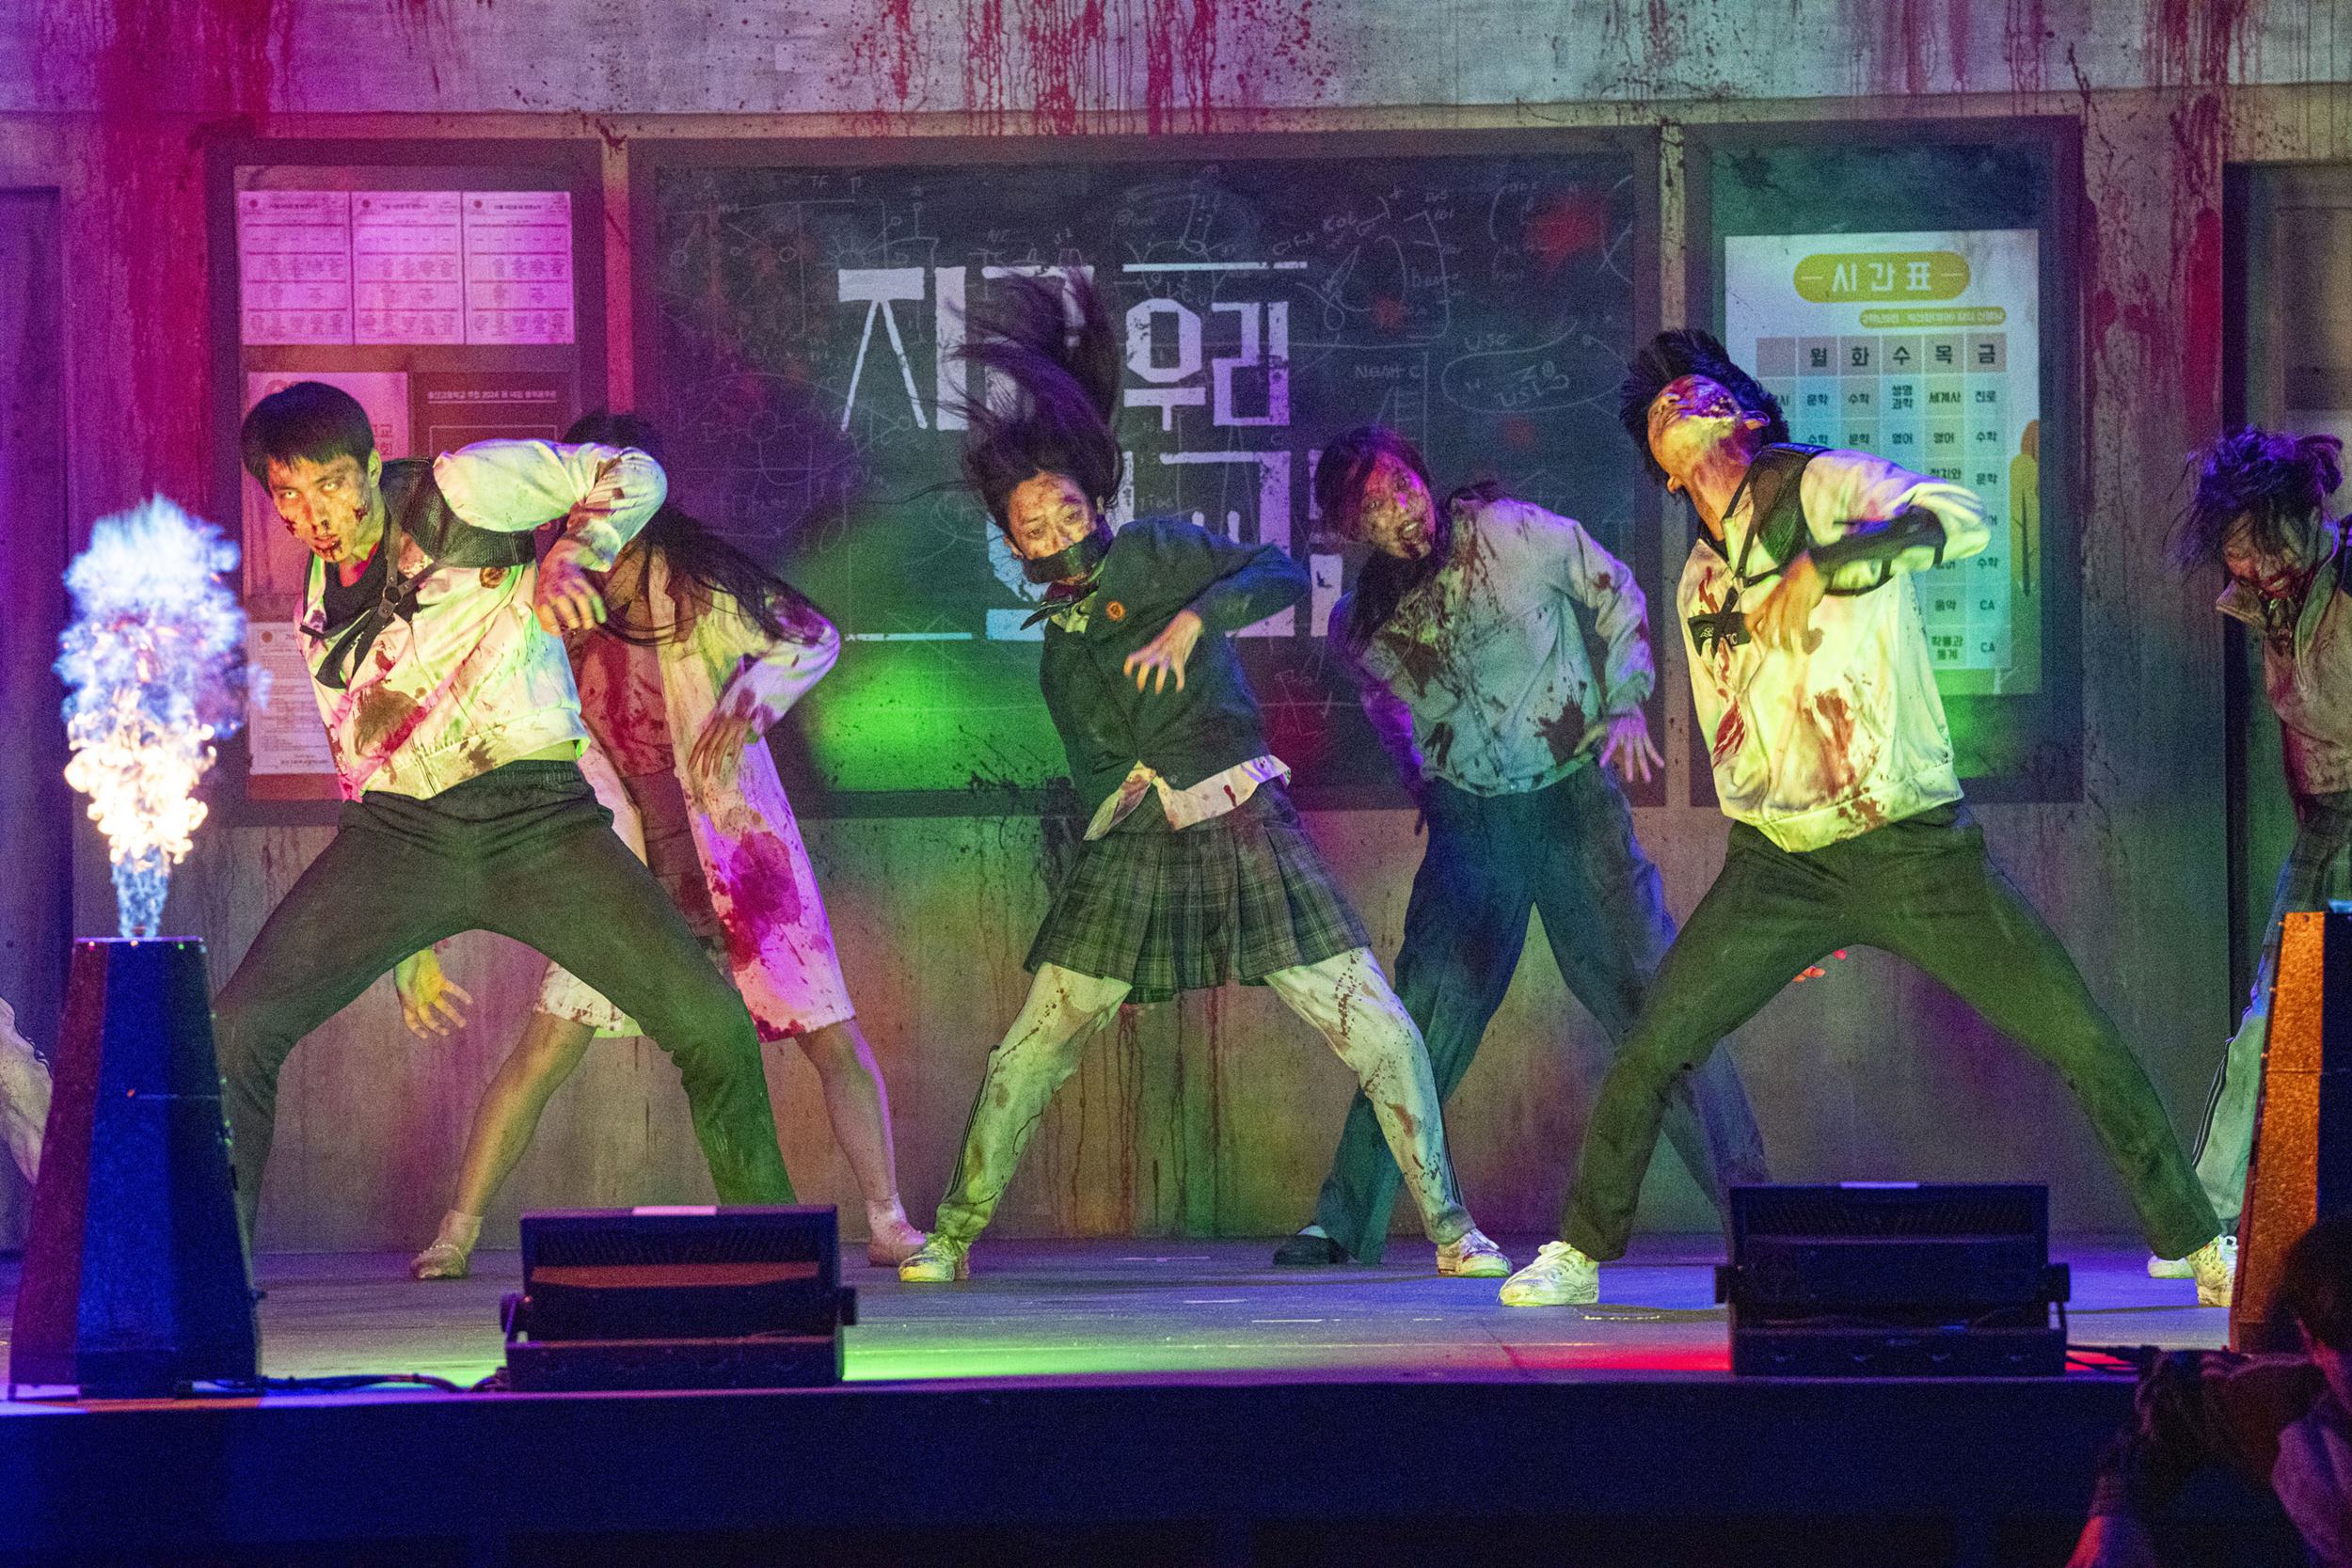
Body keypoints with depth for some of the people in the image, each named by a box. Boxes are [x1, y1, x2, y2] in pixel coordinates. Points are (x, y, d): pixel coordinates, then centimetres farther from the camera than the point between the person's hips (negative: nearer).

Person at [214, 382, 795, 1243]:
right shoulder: (321, 605, 15)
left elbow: (632, 474, 3)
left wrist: (568, 558, -17)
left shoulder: (458, 488, -1)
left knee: (711, 1022, -16)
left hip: (534, 816, -4)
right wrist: (406, 945, 18)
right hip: (397, 830, 4)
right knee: (239, 1027, -13)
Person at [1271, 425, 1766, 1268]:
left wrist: (1625, 705, -3)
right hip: (1469, 821, 2)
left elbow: (1617, 596, 5)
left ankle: (1743, 1191, 0)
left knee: (1651, 992, -5)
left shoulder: (1521, 536, -10)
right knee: (1422, 1015, -5)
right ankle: (1347, 1219, 1)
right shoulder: (1359, 625, -2)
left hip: (1575, 798, -1)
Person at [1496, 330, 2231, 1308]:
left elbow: (1961, 520, -22)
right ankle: (1579, 1253, 10)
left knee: (2086, 1047, -7)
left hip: (1915, 850, -4)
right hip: (1778, 861, 4)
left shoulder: (1829, 490, -3)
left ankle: (2199, 1248, 6)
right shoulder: (1700, 582, 14)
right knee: (1650, 1054, -7)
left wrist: (1821, 570, -32)